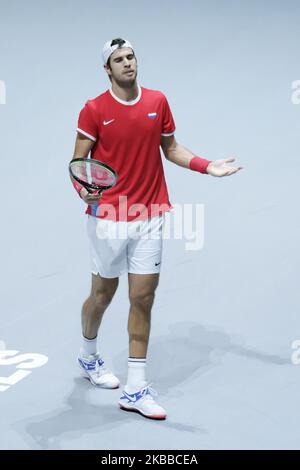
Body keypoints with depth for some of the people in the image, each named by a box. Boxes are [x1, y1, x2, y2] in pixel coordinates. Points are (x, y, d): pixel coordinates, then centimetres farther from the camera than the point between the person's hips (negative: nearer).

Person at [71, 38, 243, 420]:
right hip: (107, 217, -3)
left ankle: (135, 390, 8)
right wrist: (82, 189, -26)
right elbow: (78, 162, -5)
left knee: (143, 298, 1)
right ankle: (88, 356, 43)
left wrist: (207, 166, -1)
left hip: (148, 217, 3)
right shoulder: (94, 110, -6)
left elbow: (170, 148, 13)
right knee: (103, 294, 13)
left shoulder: (158, 102, 4)